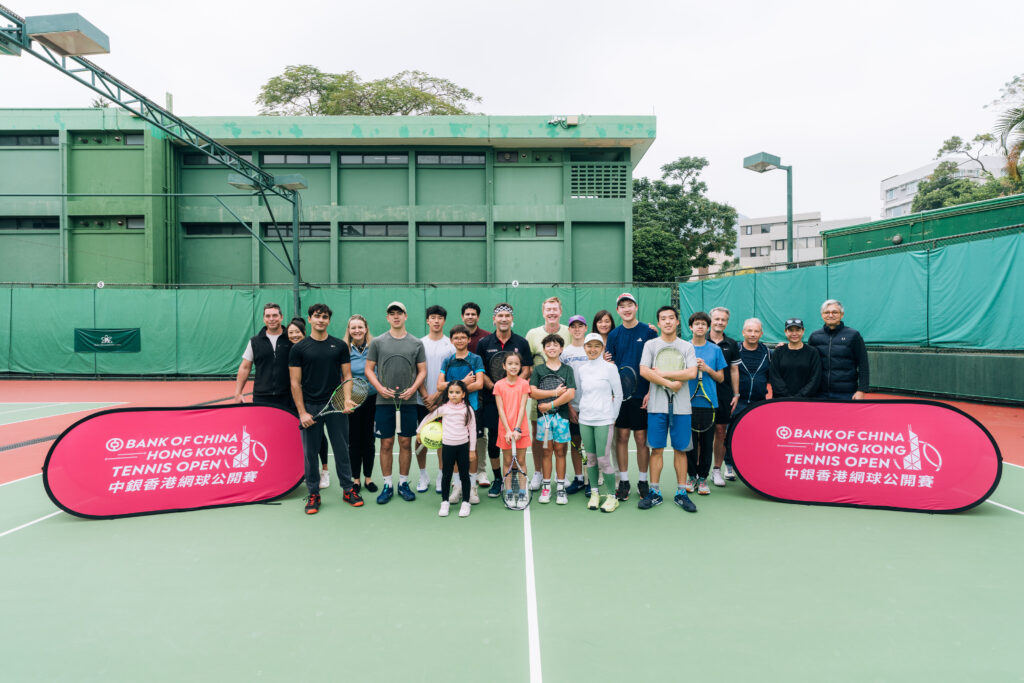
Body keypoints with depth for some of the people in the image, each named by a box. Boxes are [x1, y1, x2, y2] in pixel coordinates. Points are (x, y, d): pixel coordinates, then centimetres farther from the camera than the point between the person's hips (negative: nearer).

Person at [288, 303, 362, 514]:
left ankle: (348, 489, 21)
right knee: (310, 452, 6)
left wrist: (347, 399, -12)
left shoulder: (340, 346, 5)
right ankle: (313, 494, 19)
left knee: (342, 449, 7)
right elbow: (295, 383, 0)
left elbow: (347, 376, 5)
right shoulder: (299, 348, 1)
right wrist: (302, 412, -7)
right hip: (310, 407, -1)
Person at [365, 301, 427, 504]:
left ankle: (403, 483, 19)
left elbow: (422, 371, 7)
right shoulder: (377, 342, 4)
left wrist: (412, 389, -10)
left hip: (408, 401, 1)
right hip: (384, 401, -1)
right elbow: (369, 369, 5)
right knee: (386, 443, 3)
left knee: (406, 443, 6)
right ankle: (387, 485, 14)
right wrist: (380, 388, -11)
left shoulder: (416, 343, 5)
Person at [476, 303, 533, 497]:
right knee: (493, 440, 5)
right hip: (491, 399, 1)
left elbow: (527, 371, 3)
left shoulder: (522, 343, 5)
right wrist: (495, 387, -13)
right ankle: (497, 479, 19)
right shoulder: (484, 343, 5)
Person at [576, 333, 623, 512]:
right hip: (584, 420, 4)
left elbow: (618, 395, 1)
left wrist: (613, 417, 3)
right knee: (590, 458, 9)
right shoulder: (581, 370, 8)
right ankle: (594, 493, 21)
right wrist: (584, 411, 12)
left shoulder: (609, 367, -3)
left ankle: (611, 496, 7)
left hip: (604, 420, -4)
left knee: (603, 459, -5)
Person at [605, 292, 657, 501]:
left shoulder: (648, 332, -1)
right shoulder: (614, 335, 6)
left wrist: (650, 392, -8)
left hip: (641, 395, -2)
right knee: (621, 437, 6)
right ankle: (623, 481, 17)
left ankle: (643, 481, 17)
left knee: (642, 438, 3)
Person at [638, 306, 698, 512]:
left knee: (680, 449, 5)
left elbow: (691, 373, -7)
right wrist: (671, 384, -11)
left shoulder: (687, 347, 7)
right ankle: (654, 493, 11)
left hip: (681, 405, 1)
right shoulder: (650, 345, 6)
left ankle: (681, 493, 14)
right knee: (656, 449, 3)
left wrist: (662, 374, -9)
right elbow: (644, 371, -8)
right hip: (657, 405, 0)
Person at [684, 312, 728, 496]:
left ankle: (702, 477, 15)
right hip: (688, 402, 0)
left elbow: (720, 377, 8)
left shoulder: (715, 349, 7)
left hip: (709, 402, 1)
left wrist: (707, 369, -8)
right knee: (690, 441, 3)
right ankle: (691, 476, 16)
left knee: (707, 442, 3)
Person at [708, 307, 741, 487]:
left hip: (723, 394, 2)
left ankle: (717, 469, 14)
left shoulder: (732, 344, 9)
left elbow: (734, 370, 11)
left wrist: (736, 394, 7)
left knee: (721, 431, 4)